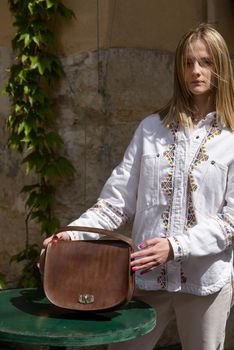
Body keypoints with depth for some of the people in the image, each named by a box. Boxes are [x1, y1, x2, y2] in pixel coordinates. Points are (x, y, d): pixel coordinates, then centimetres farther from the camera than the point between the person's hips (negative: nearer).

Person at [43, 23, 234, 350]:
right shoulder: (151, 128, 5)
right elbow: (118, 199, 1)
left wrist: (176, 246, -19)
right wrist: (74, 233, -13)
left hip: (206, 280, -1)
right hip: (148, 277, 2)